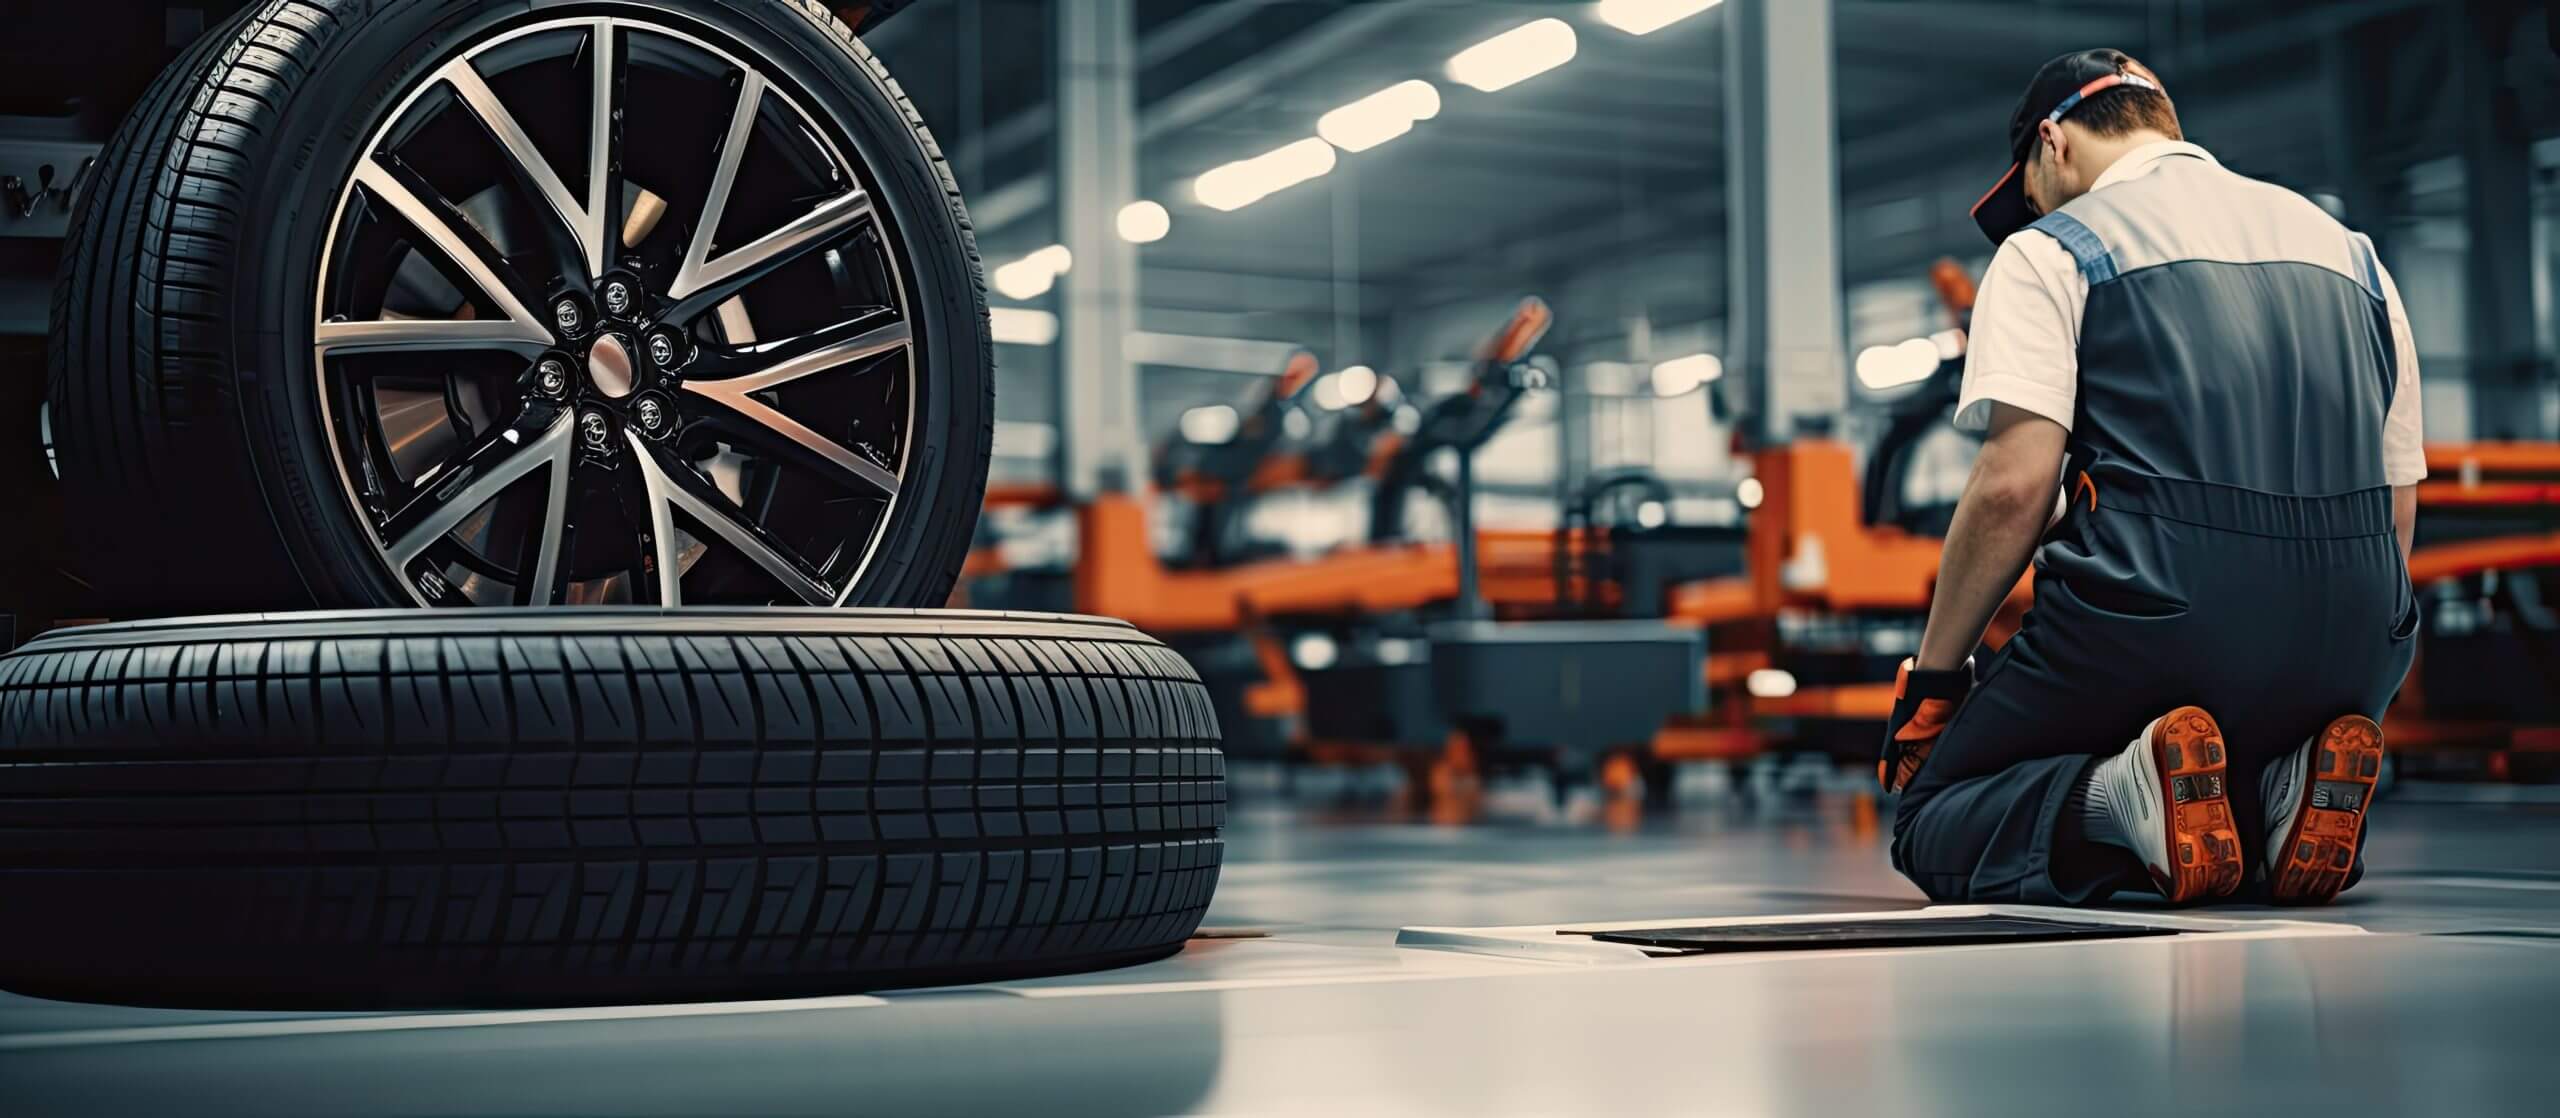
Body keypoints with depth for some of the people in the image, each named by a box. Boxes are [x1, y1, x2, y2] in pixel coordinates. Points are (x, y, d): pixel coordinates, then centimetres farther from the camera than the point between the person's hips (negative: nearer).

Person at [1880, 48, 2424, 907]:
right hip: (2349, 663, 6)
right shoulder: (2349, 252, 21)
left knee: (1936, 823, 12)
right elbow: (2398, 510, 18)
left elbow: (2014, 486, -10)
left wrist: (1931, 677, -1)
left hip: (2150, 629, -6)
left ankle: (2122, 797, -17)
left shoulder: (2050, 250, 2)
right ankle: (2279, 790, -2)